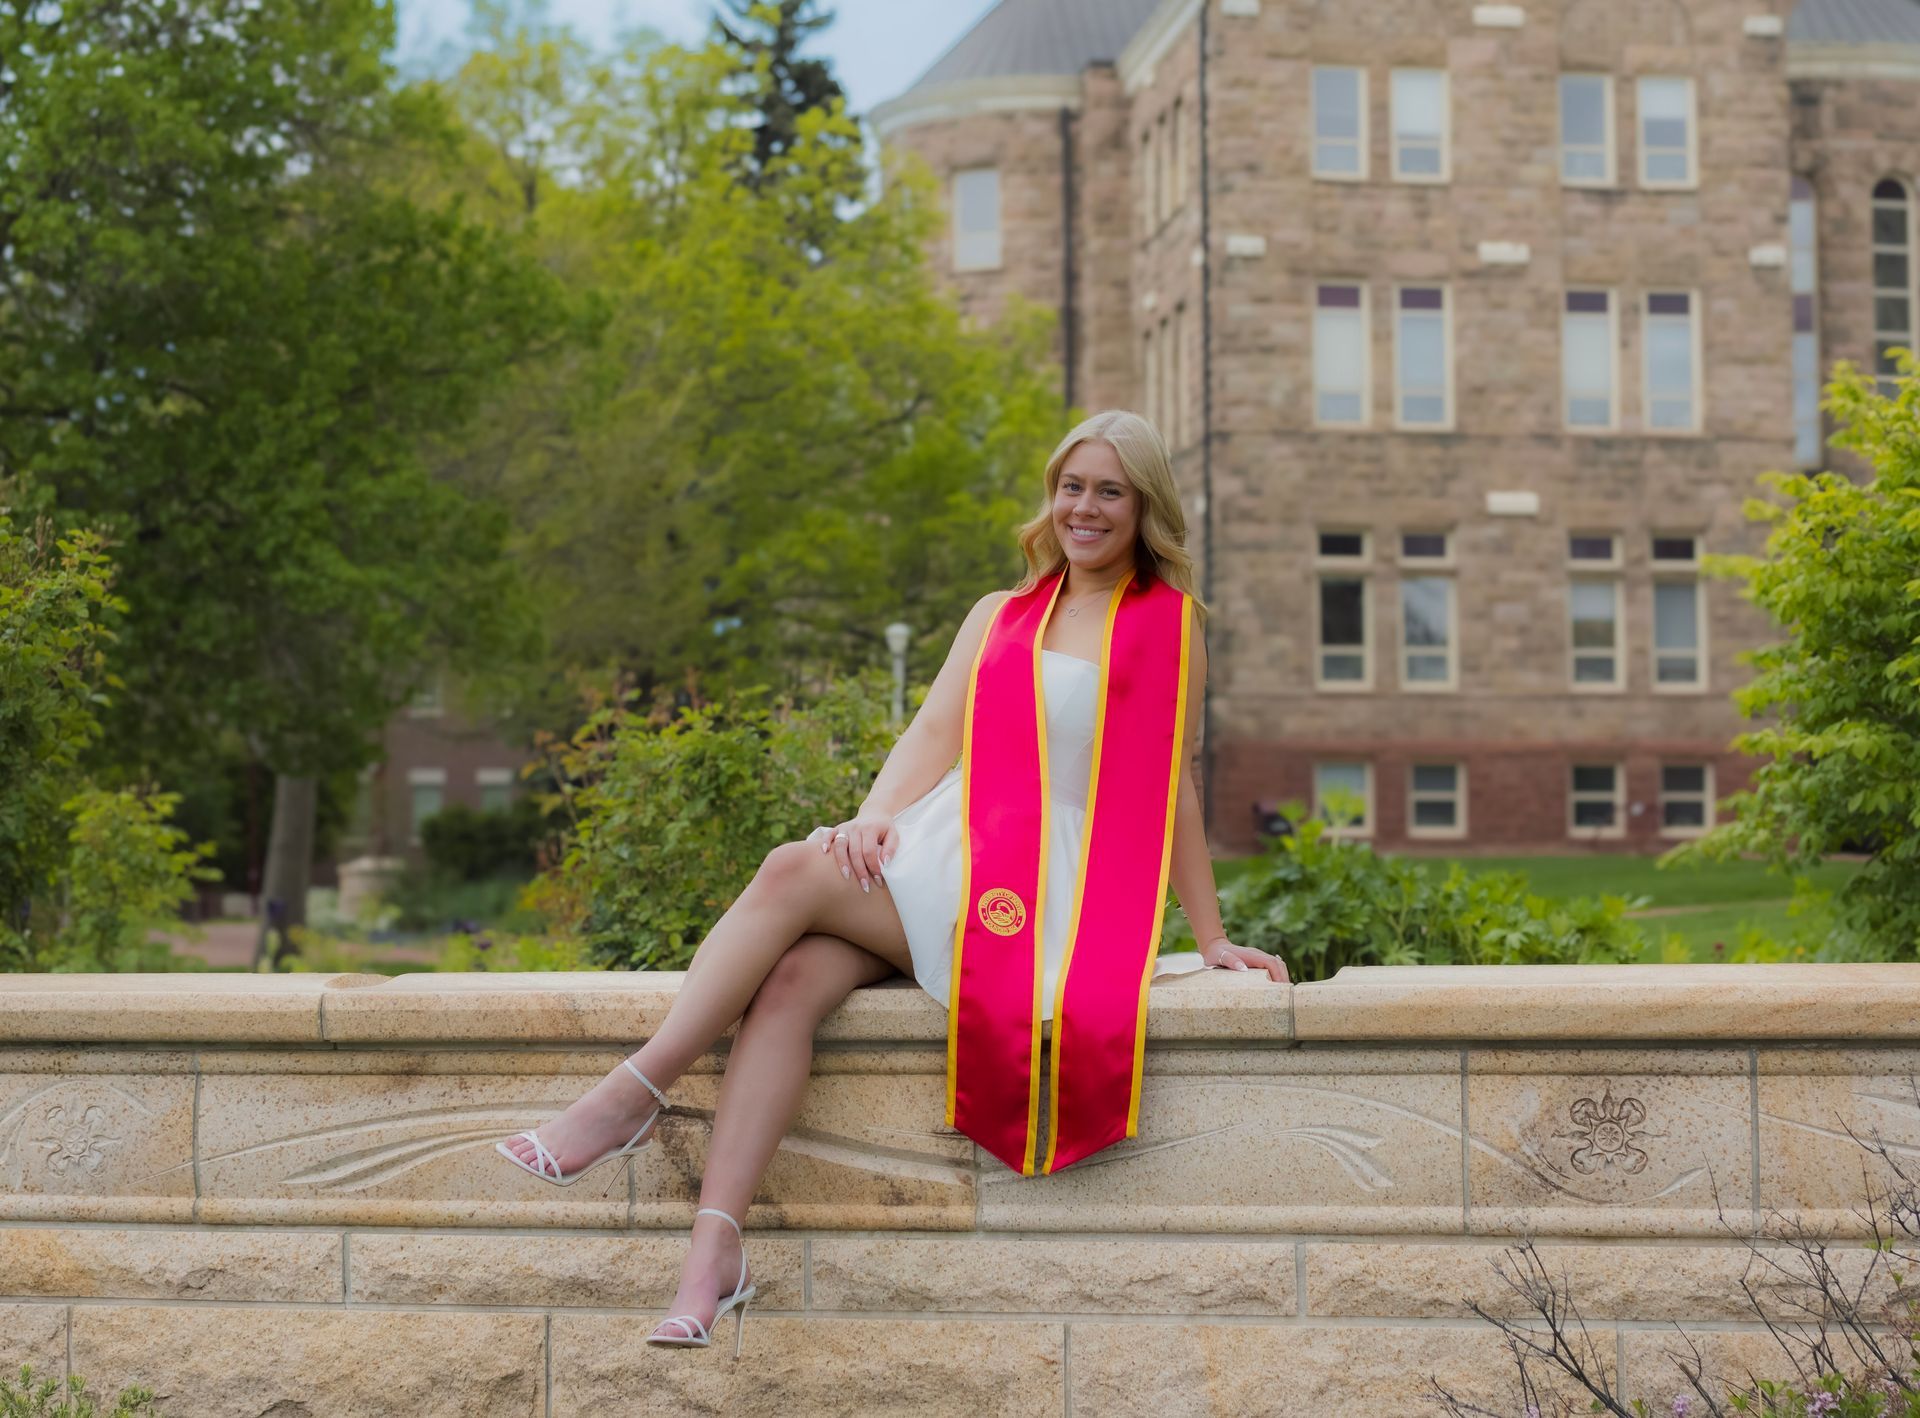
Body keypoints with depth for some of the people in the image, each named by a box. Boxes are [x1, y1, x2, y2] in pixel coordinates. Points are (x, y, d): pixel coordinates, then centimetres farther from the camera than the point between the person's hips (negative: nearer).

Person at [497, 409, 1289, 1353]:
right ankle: (713, 1250, -36)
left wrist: (1210, 939, 7)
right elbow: (934, 733, 10)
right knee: (790, 983, -26)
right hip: (933, 848, 4)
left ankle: (635, 1093, -24)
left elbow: (1172, 791, 10)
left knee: (795, 870, -27)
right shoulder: (998, 615, 22)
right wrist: (876, 816, -10)